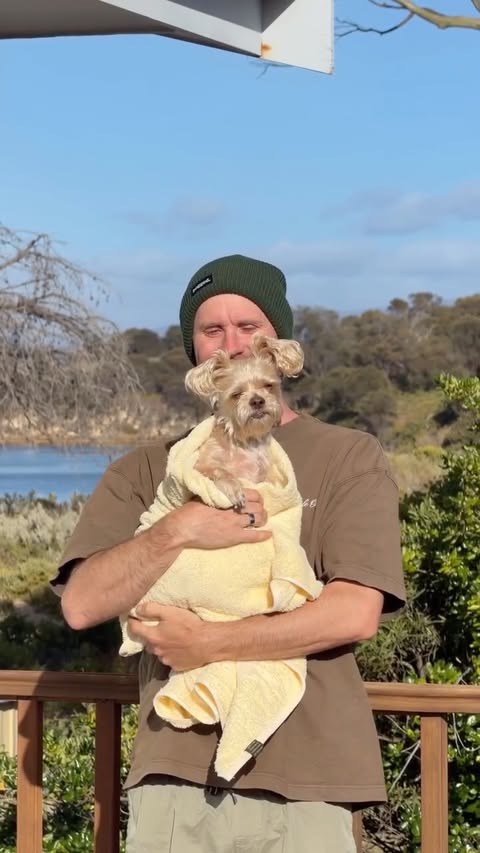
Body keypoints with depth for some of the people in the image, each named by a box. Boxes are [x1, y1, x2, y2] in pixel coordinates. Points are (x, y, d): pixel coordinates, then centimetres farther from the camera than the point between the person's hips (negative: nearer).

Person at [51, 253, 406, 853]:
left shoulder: (349, 459, 4)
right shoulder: (146, 472, 12)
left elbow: (356, 613, -9)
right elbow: (82, 604, -1)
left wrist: (209, 643, -11)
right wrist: (179, 531, -15)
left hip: (305, 783, -2)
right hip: (174, 774, 2)